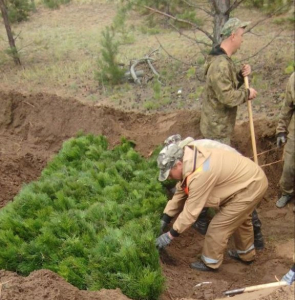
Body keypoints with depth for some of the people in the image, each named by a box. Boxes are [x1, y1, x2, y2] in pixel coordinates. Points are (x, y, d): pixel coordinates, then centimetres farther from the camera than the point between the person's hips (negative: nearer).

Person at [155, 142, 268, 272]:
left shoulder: (199, 174, -32)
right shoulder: (189, 162, -1)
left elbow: (191, 210, -24)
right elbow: (180, 192, 9)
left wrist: (171, 234, -14)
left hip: (250, 187, -10)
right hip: (252, 177, 10)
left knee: (218, 226, -1)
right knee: (240, 218, 30)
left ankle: (210, 263, 20)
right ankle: (246, 254, 50)